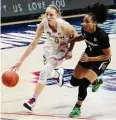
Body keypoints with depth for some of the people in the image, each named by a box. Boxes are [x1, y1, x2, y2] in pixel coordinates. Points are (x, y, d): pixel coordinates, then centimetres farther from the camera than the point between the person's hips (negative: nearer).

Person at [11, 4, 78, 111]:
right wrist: (21, 60, -23)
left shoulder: (63, 25, -34)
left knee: (45, 72, -20)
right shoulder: (43, 24, -26)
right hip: (49, 47, 5)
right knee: (47, 72, 23)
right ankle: (58, 74, 62)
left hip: (62, 49, -5)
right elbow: (34, 44, -21)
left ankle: (33, 100, -12)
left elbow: (75, 35, -13)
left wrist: (70, 51, -18)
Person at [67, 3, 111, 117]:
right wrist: (69, 41, -3)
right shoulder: (85, 29, -19)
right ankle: (96, 81, 40)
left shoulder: (102, 35, -36)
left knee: (83, 83, -18)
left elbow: (107, 55, -25)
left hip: (101, 60, -7)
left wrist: (89, 59, -32)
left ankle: (77, 108, 7)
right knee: (74, 81, 10)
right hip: (88, 55, 7)